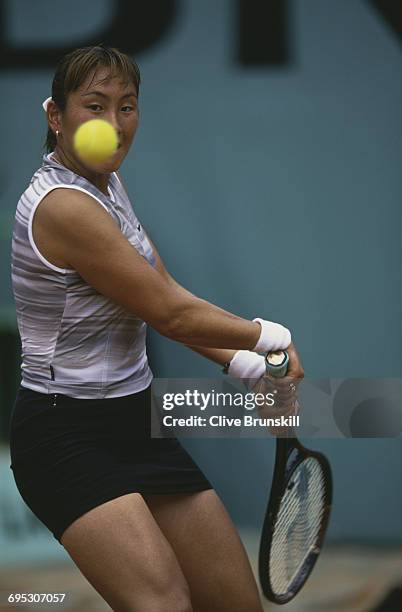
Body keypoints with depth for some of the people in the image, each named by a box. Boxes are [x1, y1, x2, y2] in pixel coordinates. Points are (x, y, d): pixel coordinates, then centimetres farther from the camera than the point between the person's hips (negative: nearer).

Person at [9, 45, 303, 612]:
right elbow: (169, 313, -17)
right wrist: (272, 336, -2)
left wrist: (248, 364, 4)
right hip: (69, 437, -9)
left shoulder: (106, 182, 9)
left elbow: (164, 295, 15)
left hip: (135, 417, 9)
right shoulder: (63, 205, -21)